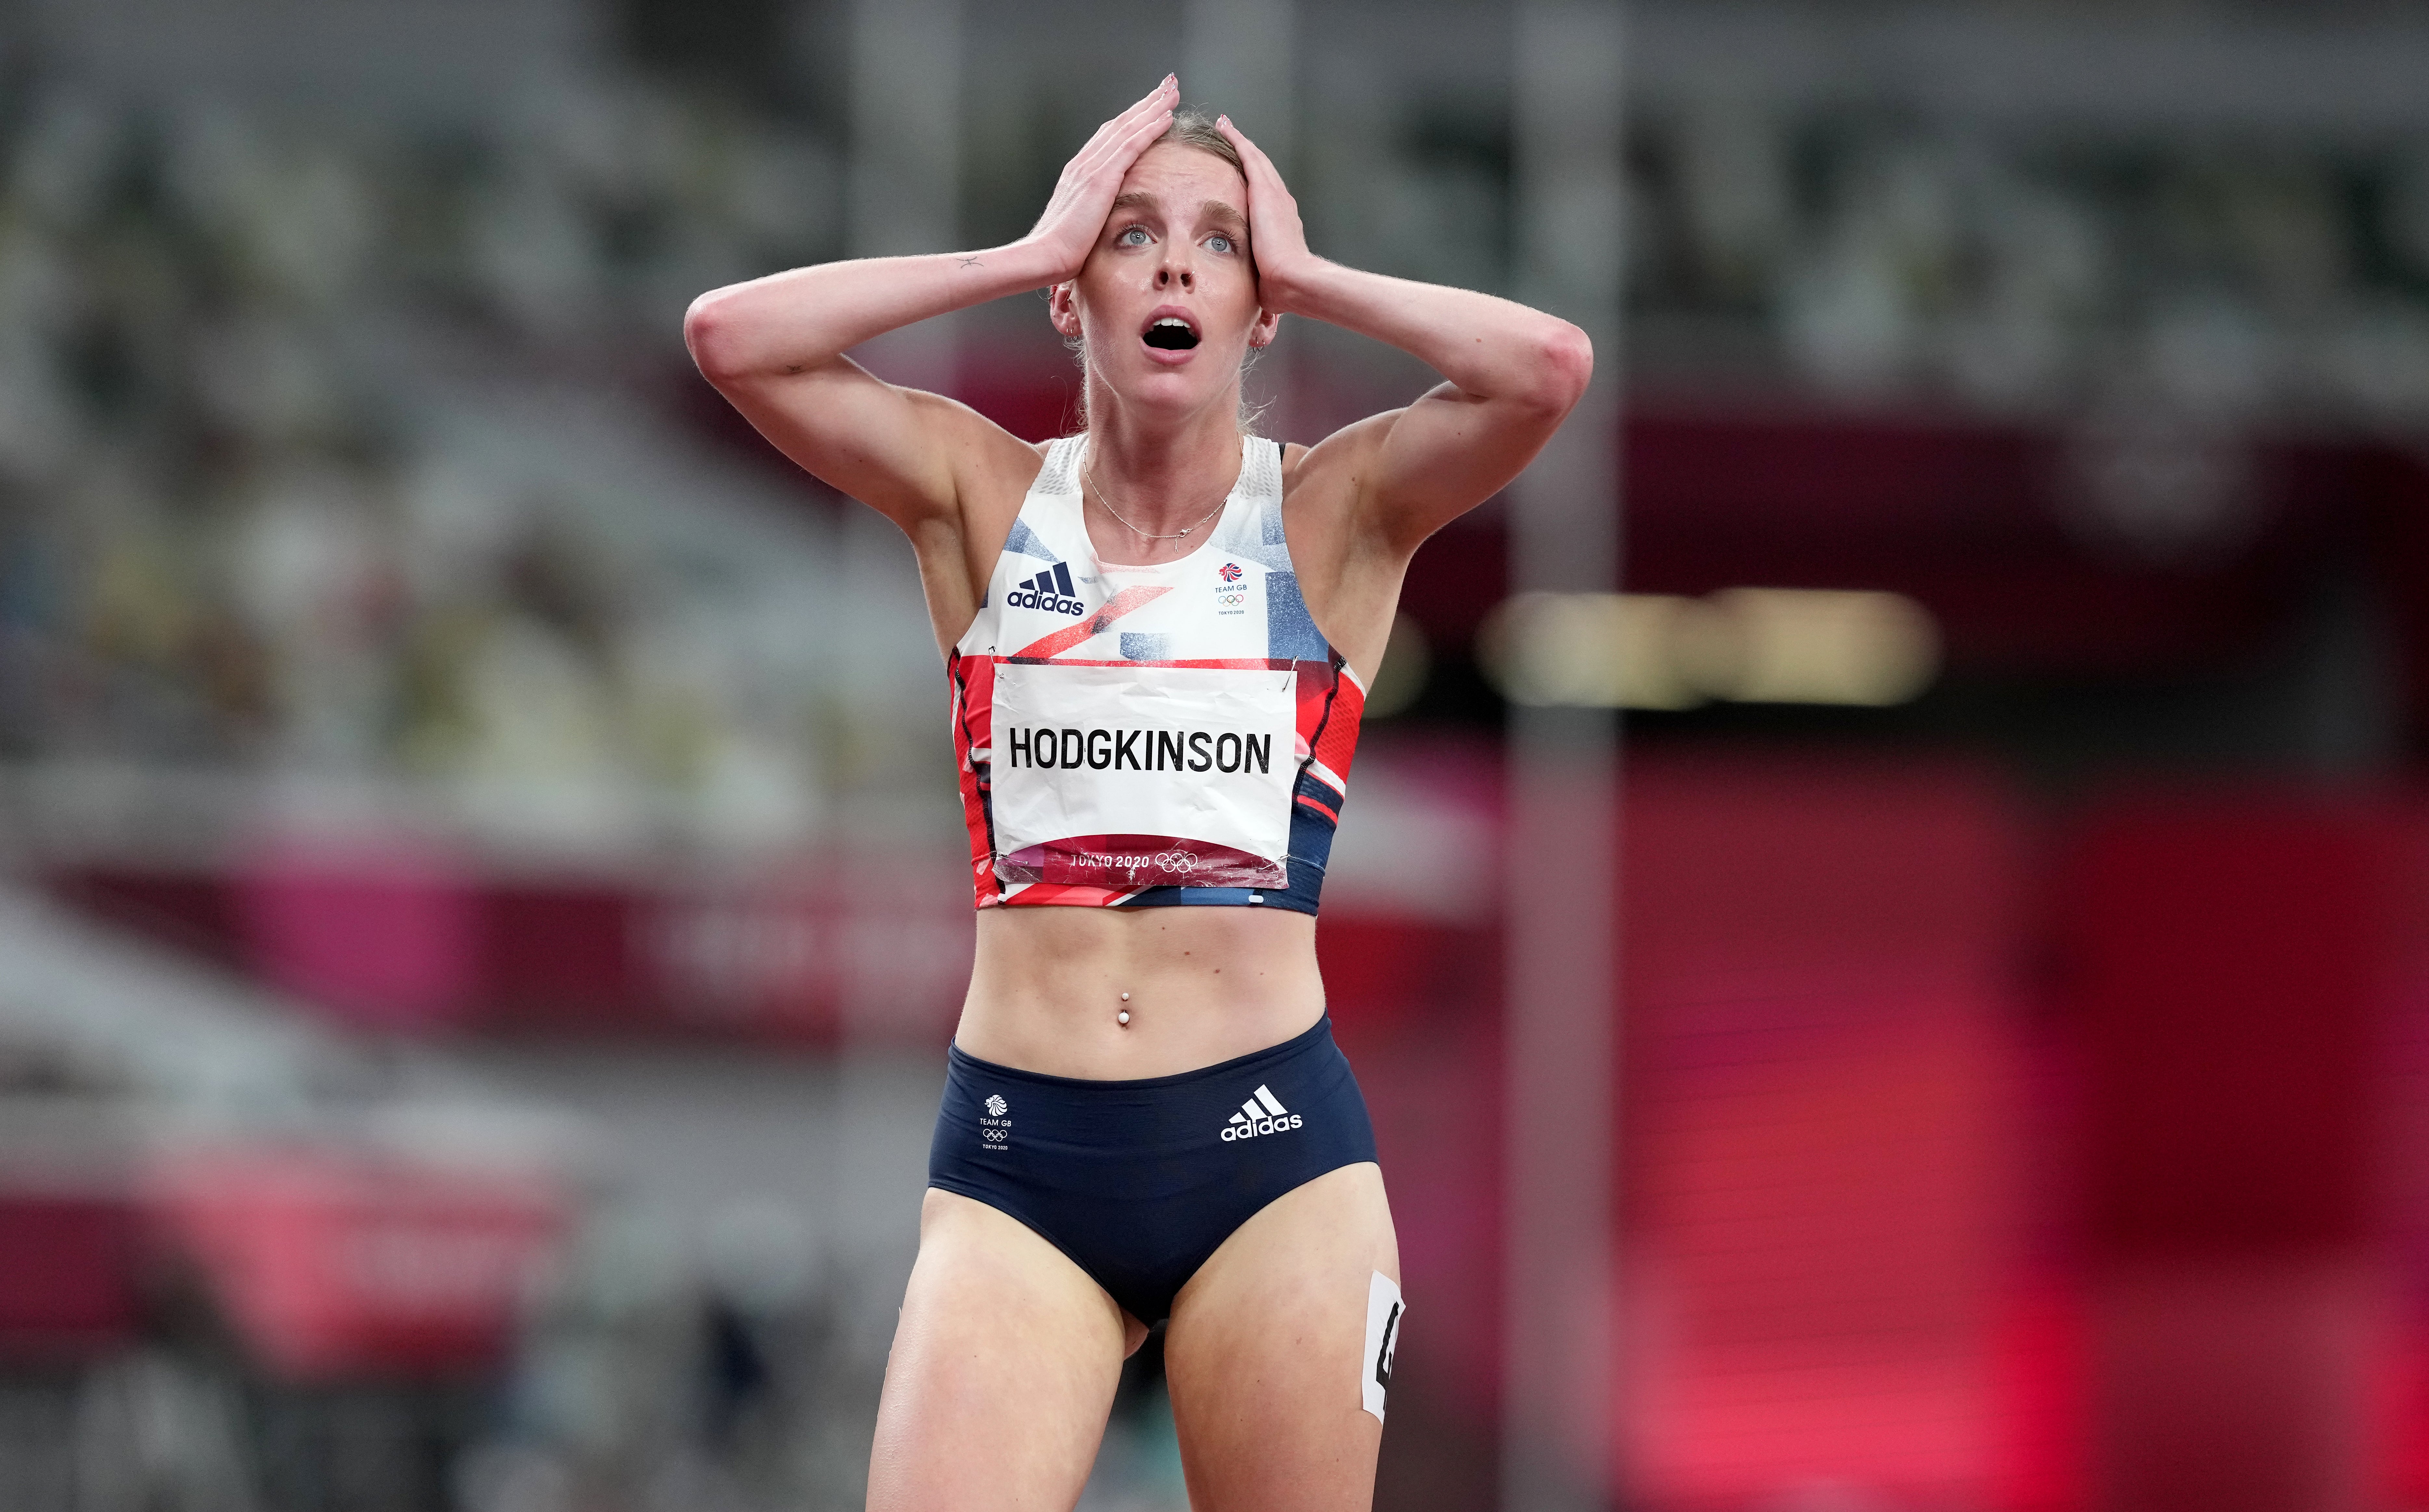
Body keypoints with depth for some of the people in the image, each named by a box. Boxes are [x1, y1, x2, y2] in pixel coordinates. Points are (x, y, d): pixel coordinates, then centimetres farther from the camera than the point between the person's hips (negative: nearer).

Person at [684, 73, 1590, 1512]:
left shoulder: (1335, 511, 4)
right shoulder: (986, 497, 7)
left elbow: (1549, 366, -14)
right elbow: (730, 336, -6)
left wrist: (1303, 273, -2)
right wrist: (1032, 251, -2)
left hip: (1275, 1141, 0)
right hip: (1017, 1164, 0)